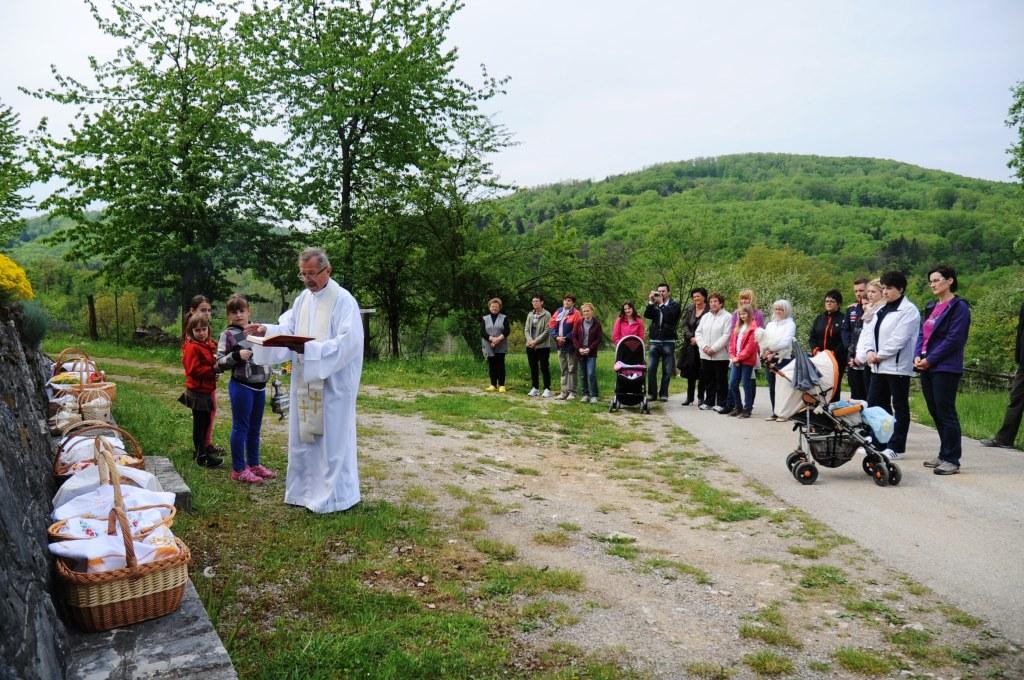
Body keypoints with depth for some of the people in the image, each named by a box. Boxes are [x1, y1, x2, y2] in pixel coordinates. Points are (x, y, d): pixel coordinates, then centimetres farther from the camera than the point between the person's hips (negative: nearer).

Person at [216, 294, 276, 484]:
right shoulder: (228, 335, -5)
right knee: (241, 427, 1)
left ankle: (254, 464, 27)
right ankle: (238, 469, 11)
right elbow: (219, 363, -8)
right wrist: (236, 355, -21)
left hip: (260, 386, 6)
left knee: (255, 427, 15)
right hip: (241, 386, -6)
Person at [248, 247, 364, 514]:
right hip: (305, 383, 7)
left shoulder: (343, 300, -12)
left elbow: (348, 342, -20)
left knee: (331, 438, 0)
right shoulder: (303, 299, 11)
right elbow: (287, 329, 8)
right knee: (303, 437, 13)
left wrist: (310, 349, -27)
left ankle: (333, 496, 12)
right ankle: (306, 490, 27)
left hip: (332, 384, -7)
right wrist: (266, 330, -11)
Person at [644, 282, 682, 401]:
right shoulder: (654, 305, 12)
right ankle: (652, 394, 5)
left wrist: (661, 303, -11)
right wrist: (651, 302, -12)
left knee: (667, 370, 4)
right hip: (655, 341, 2)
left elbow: (670, 316, -15)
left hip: (668, 342, -2)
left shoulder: (674, 305, 3)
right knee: (651, 369, -2)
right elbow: (647, 315, -3)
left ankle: (663, 394, 12)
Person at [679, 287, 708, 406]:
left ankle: (700, 397, 11)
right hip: (690, 345, 4)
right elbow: (685, 325, 4)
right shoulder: (689, 309, 8)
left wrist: (698, 339, -16)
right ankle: (689, 397, 16)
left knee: (701, 373, 2)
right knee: (690, 372, 8)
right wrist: (691, 337, -10)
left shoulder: (709, 310, -7)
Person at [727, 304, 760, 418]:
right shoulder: (737, 327, 16)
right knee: (733, 384, 6)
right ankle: (738, 407, 18)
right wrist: (733, 356, 0)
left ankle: (747, 409, 5)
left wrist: (739, 357, -13)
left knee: (746, 384, -2)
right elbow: (732, 342, 13)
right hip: (736, 361, 7)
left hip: (747, 360, -7)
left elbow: (751, 346, -14)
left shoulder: (753, 327, -7)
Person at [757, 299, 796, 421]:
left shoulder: (790, 324, 1)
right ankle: (775, 412, 11)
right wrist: (765, 352, -5)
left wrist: (773, 353, -9)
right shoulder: (770, 324, 19)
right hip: (769, 359, 6)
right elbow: (763, 340, 12)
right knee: (772, 387, 6)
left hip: (783, 359, -6)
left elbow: (785, 342, -10)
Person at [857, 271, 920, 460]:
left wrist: (879, 355, -12)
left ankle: (897, 447, 6)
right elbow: (870, 332, 11)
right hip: (879, 366, 8)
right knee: (874, 403, 10)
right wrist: (870, 351, -6)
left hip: (898, 366, -8)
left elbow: (899, 339, -17)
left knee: (899, 407, 1)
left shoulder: (909, 311, -9)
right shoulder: (881, 310, 18)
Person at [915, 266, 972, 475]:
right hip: (927, 366, 8)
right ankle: (944, 455, 21)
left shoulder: (959, 307, -7)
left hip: (945, 368, -8)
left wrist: (930, 359, -15)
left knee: (946, 413, -5)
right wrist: (918, 356, -2)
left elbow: (953, 339, -15)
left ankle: (952, 460, 1)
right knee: (935, 412, 12)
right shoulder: (931, 307, 17)